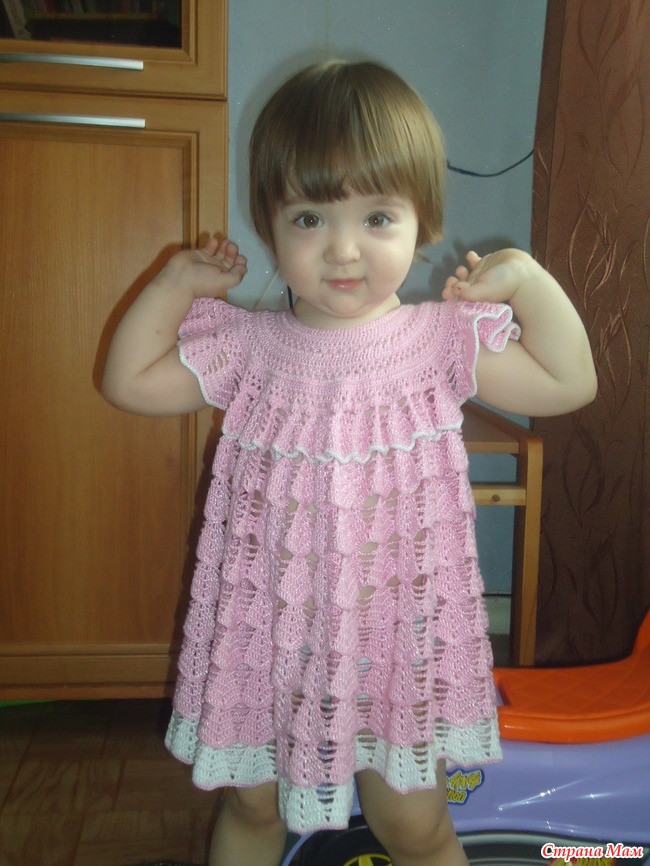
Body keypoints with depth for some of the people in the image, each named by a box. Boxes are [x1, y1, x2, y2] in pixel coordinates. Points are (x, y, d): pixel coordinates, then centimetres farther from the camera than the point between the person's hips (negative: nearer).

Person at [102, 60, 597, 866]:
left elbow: (568, 382, -7)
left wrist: (526, 278, -13)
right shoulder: (249, 344, -6)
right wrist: (176, 281, -4)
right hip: (269, 633, 2)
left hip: (393, 636, -1)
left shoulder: (442, 338, -8)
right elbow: (129, 380, 0)